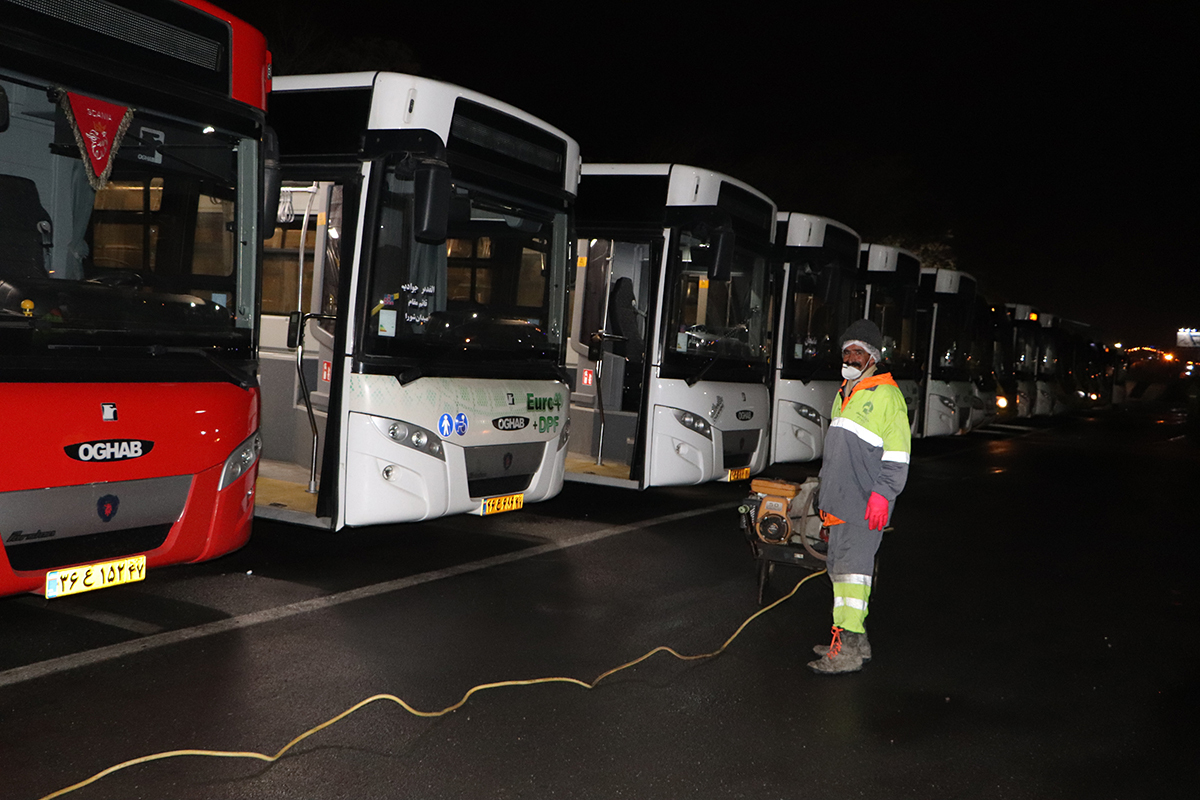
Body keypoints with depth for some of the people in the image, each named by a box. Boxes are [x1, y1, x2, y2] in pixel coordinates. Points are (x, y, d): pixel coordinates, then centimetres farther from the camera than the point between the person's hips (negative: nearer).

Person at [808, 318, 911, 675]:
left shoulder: (886, 395, -8)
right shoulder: (844, 394, 19)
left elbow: (897, 454, -13)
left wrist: (881, 495, -19)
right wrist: (826, 492, 25)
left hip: (865, 504, -9)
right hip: (840, 501, 9)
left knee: (851, 568, -11)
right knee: (839, 568, 11)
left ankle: (847, 651, -8)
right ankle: (854, 641, 20)